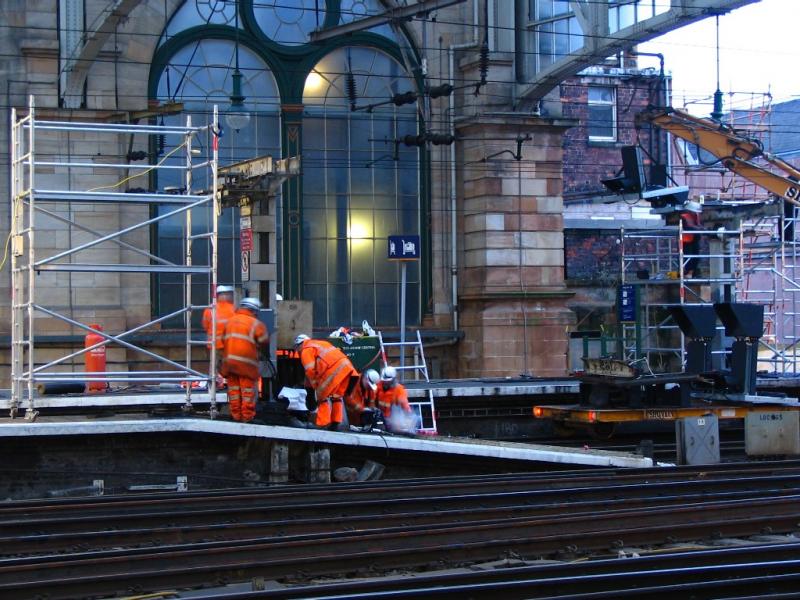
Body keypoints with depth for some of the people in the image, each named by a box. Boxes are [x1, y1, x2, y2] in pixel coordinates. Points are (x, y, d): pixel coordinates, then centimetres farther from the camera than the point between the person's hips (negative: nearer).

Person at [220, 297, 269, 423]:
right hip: (246, 361, -5)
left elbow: (223, 340, 14)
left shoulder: (230, 321, 12)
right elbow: (264, 342, -1)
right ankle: (247, 415, 4)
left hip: (229, 359, 5)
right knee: (248, 387, 3)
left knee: (233, 387, 13)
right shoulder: (255, 324, -5)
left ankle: (235, 414, 17)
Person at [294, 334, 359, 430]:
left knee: (322, 395, 3)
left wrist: (315, 385, 10)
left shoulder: (306, 350, 8)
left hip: (335, 369, -8)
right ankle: (336, 423, 19)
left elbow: (310, 370, -3)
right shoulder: (320, 343, 35)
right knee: (337, 395, 19)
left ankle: (323, 424, 0)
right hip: (347, 365, 8)